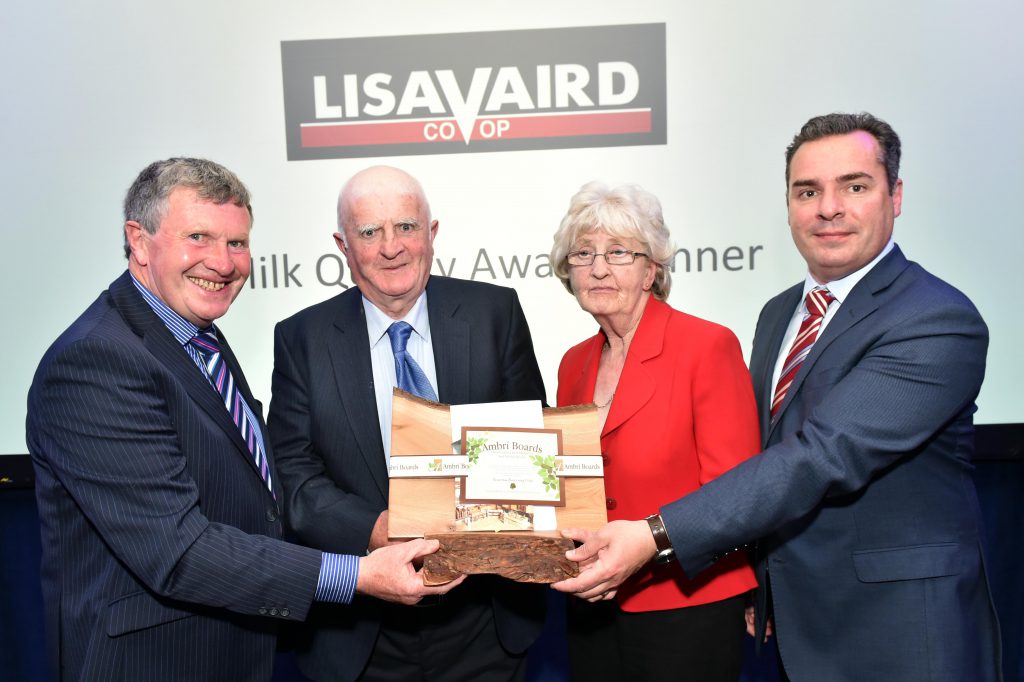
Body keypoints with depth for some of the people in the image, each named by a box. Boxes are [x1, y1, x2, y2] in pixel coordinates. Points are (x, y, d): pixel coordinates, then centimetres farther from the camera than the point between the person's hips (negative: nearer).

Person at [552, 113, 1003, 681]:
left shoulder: (939, 323, -19)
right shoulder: (779, 314, 6)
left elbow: (823, 457, -29)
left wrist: (657, 535, -34)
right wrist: (751, 580, 8)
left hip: (897, 633, -6)